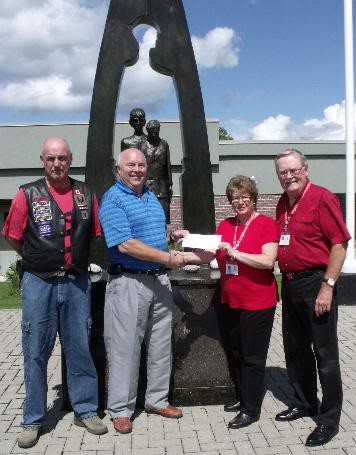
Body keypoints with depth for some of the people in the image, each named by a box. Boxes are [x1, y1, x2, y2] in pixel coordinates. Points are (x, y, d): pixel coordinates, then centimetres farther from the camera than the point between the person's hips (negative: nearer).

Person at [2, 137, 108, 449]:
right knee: (36, 352, 6)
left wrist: (76, 259, 8)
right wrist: (39, 260, 5)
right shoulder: (27, 194, -4)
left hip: (77, 283, 2)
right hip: (39, 283, -2)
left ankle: (85, 410, 26)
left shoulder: (86, 194, 4)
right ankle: (33, 420, 20)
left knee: (80, 348, 11)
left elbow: (95, 233, 13)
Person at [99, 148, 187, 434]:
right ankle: (121, 409, 15)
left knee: (161, 344, 14)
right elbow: (126, 245, -21)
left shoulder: (152, 197, 14)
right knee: (125, 347, 1)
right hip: (129, 282, -8)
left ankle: (157, 400, 29)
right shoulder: (113, 200, -11)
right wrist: (168, 258, -18)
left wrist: (173, 235, 6)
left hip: (159, 280, 8)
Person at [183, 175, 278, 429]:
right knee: (237, 353, 19)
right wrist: (183, 257, -7)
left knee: (253, 357, 3)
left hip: (258, 303, -6)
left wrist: (235, 253, -22)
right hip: (232, 301, 7)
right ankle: (242, 399, 35)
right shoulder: (225, 225, 8)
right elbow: (208, 255, 6)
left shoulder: (265, 224, -10)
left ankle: (251, 410, 15)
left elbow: (268, 260, -20)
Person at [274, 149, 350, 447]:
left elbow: (339, 244, -16)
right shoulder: (283, 204, 11)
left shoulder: (322, 198, -12)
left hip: (315, 283, -8)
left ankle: (330, 419, 13)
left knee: (325, 353, 1)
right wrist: (284, 280, 14)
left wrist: (327, 287, -19)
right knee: (296, 349, 18)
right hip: (289, 284, 8)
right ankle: (305, 403, 35)